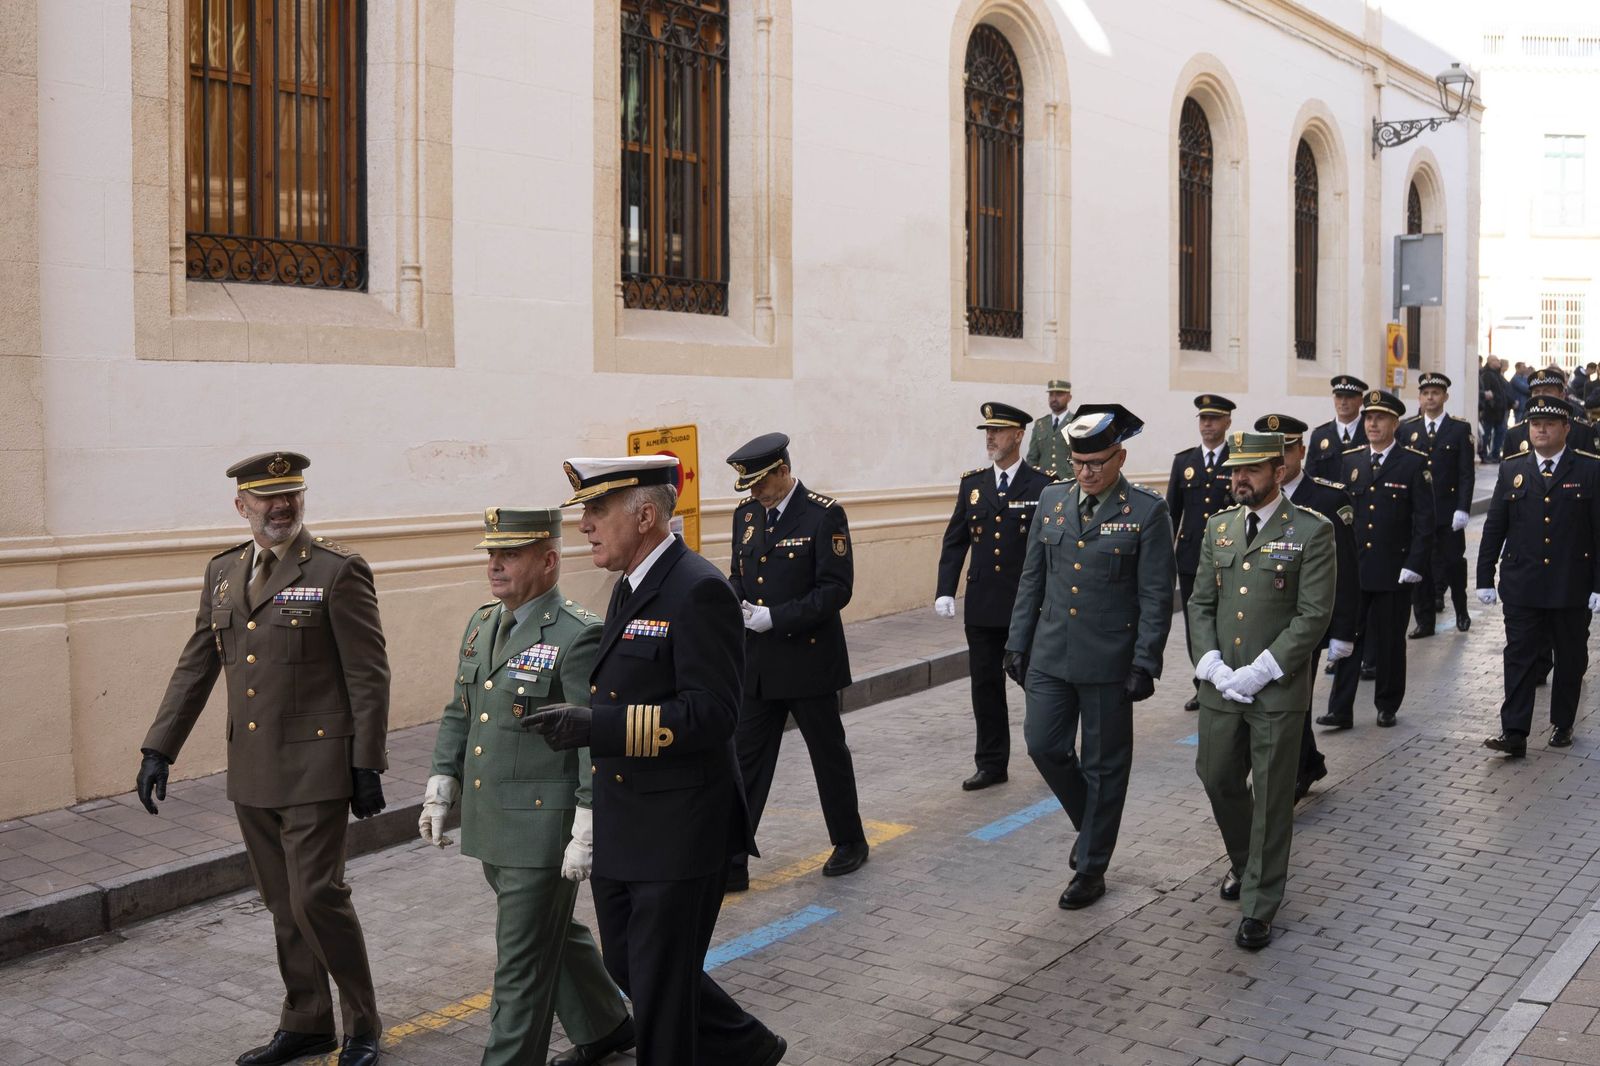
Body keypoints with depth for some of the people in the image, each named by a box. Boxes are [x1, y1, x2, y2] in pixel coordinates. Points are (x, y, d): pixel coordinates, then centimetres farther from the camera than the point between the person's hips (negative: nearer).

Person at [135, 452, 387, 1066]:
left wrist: (367, 767, -11)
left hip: (314, 768, -6)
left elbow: (368, 676, -10)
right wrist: (159, 747, 6)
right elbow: (194, 668, 13)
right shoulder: (222, 573, 9)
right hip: (251, 773, 6)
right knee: (282, 905, 14)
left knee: (316, 897, -6)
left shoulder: (339, 571, -9)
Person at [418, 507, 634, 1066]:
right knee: (554, 933, 23)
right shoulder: (481, 624, 9)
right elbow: (458, 714, 17)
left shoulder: (578, 636, -17)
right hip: (491, 827, 8)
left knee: (522, 962, 0)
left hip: (544, 827, -8)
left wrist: (586, 833, -20)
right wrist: (440, 789, 11)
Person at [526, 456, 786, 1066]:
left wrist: (596, 725, -32)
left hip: (678, 833, -9)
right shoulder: (630, 588, 11)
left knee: (660, 990, 4)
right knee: (628, 967, 19)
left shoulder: (698, 591, -19)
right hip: (621, 832, 9)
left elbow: (711, 714, -26)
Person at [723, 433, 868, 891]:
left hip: (809, 660, -5)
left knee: (829, 755, 11)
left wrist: (775, 617, -21)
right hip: (757, 664, 5)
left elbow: (836, 589, -16)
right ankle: (731, 864, 10)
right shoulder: (746, 513, 6)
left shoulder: (824, 515, -13)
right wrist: (738, 605, -7)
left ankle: (850, 843, 30)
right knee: (745, 762, 5)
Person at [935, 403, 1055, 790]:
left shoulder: (1043, 485, -5)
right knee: (985, 685, 8)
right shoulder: (972, 483, 7)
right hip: (982, 605, 4)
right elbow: (955, 541, 7)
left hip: (1029, 605, -4)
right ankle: (991, 763, 18)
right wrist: (945, 591, -3)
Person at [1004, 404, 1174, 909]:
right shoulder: (1052, 500, 5)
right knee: (1044, 746, 5)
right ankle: (1092, 825, 31)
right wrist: (1018, 643, 9)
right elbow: (1031, 579, 11)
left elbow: (1156, 596, -9)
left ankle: (1091, 868, 21)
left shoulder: (1147, 511, -9)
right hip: (1050, 655, 5)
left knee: (1103, 766, 7)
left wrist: (1145, 664, -13)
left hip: (1109, 662, -4)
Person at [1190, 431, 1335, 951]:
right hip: (1220, 685, 5)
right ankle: (1245, 863, 42)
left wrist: (1260, 671, -16)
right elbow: (1201, 604, 10)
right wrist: (1212, 665, -5)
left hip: (1278, 689, -5)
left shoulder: (1311, 531, -7)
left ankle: (1259, 908, 12)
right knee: (1219, 780, 15)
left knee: (1271, 797, 2)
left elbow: (1314, 614, -12)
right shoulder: (1219, 527, 9)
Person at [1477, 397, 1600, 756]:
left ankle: (1562, 724, 27)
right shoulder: (1512, 468, 5)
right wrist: (1485, 578, 3)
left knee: (1570, 658, 12)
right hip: (1521, 585, 1)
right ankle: (1514, 733, -2)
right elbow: (1494, 528, 6)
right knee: (1520, 658, -2)